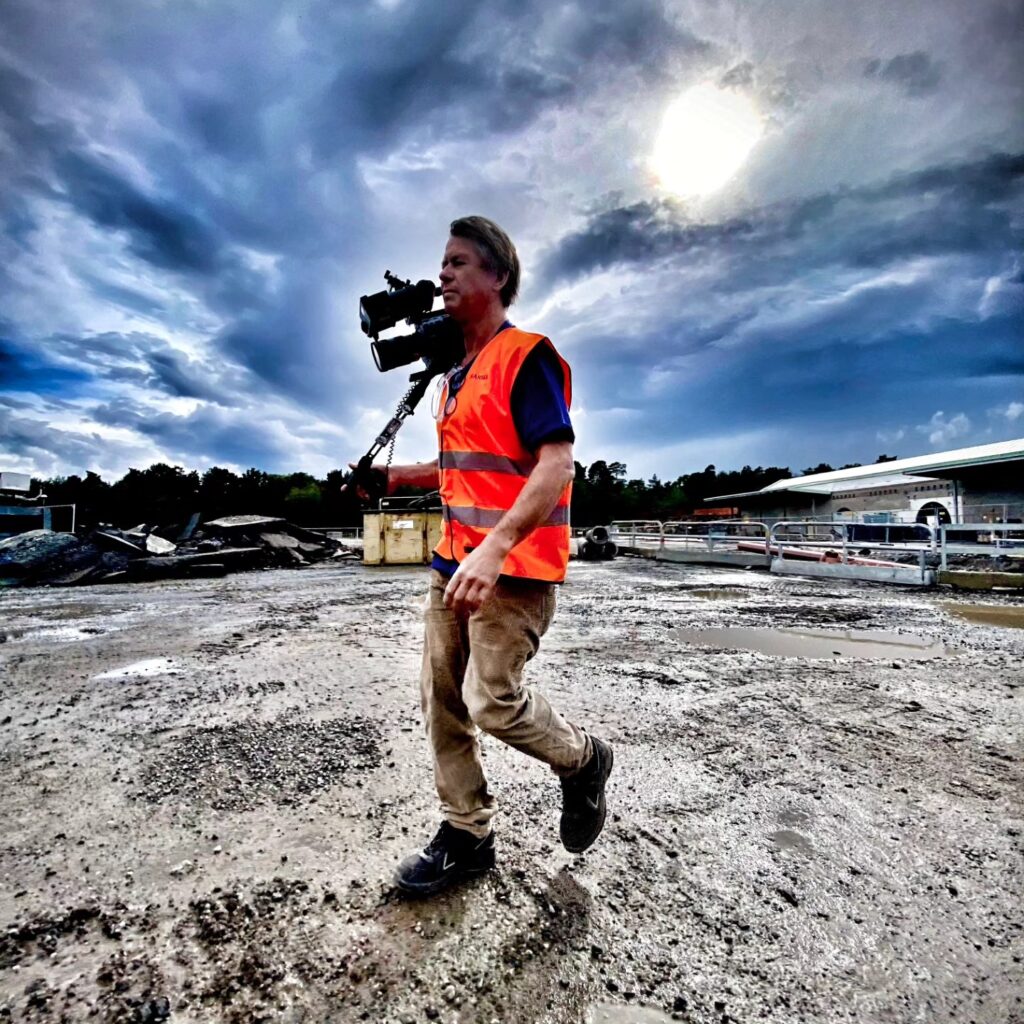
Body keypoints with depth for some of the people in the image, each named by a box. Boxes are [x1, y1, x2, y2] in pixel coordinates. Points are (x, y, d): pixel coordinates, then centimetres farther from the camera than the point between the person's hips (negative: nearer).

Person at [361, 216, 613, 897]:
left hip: (512, 566, -9)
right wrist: (398, 477, 16)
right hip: (456, 561, 9)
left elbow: (557, 464, -19)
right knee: (443, 700, 10)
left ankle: (584, 762, 22)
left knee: (492, 699, -9)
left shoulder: (526, 356, -9)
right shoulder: (457, 373, 19)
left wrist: (495, 547, -29)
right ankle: (468, 835, 28)